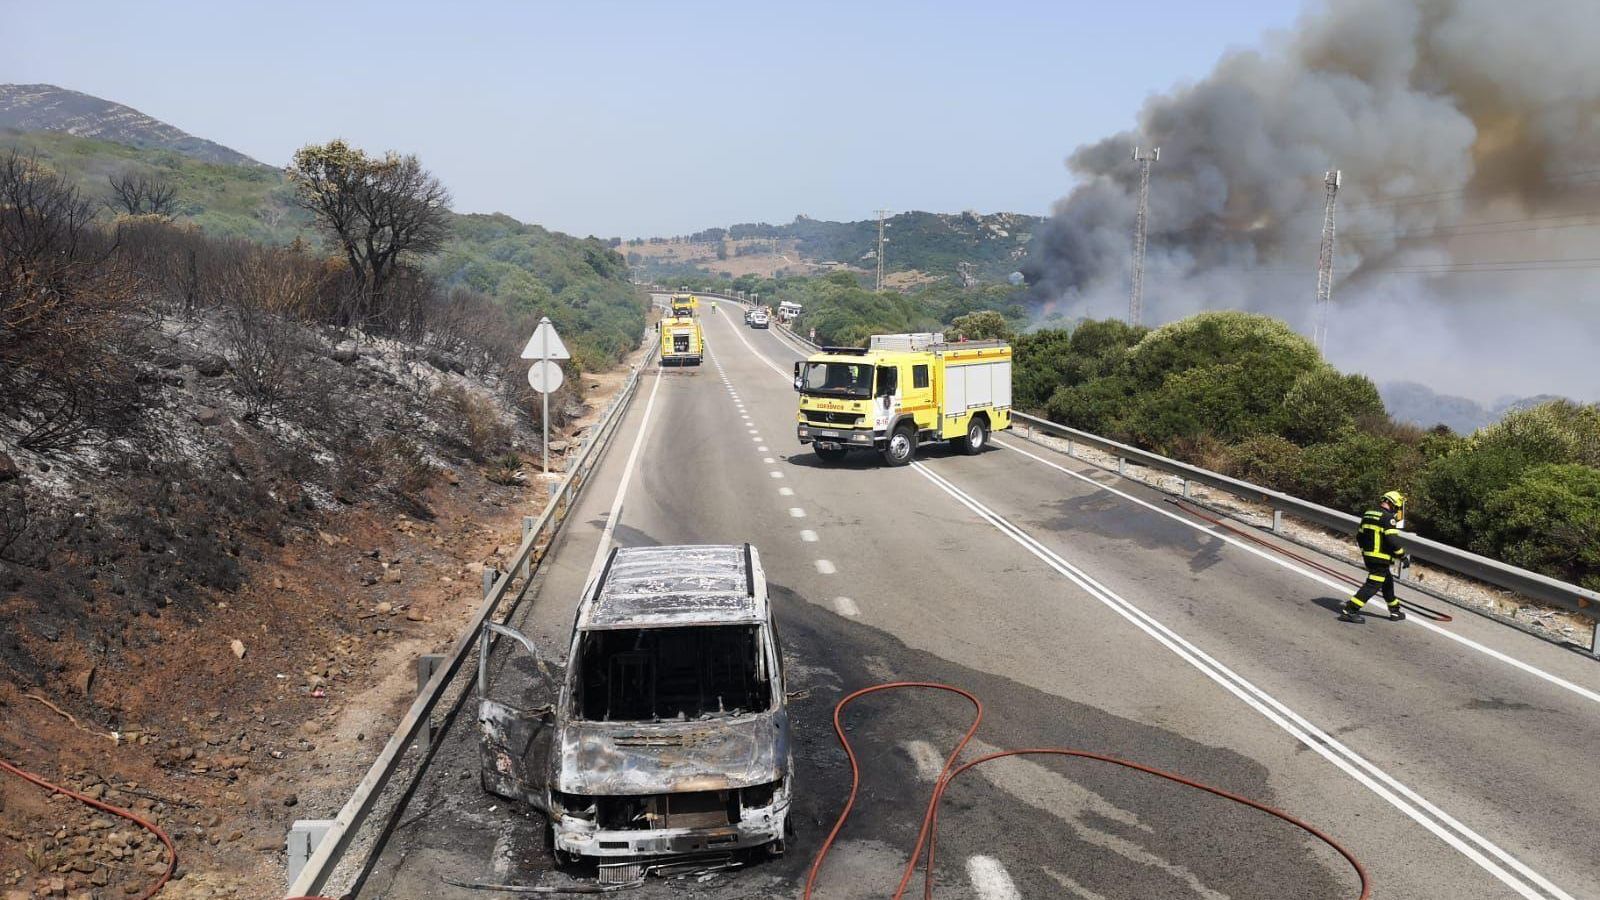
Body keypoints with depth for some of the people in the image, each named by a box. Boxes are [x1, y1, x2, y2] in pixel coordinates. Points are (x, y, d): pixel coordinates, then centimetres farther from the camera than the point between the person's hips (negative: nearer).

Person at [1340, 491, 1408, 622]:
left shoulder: (1367, 515, 11)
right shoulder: (1388, 518, -14)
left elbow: (1359, 537, 16)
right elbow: (1393, 540, -21)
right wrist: (1403, 557, -10)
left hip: (1368, 557, 9)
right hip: (1381, 559, -9)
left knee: (1388, 582, 23)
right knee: (1373, 585, -5)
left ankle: (1395, 611, 34)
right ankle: (1349, 609, -11)